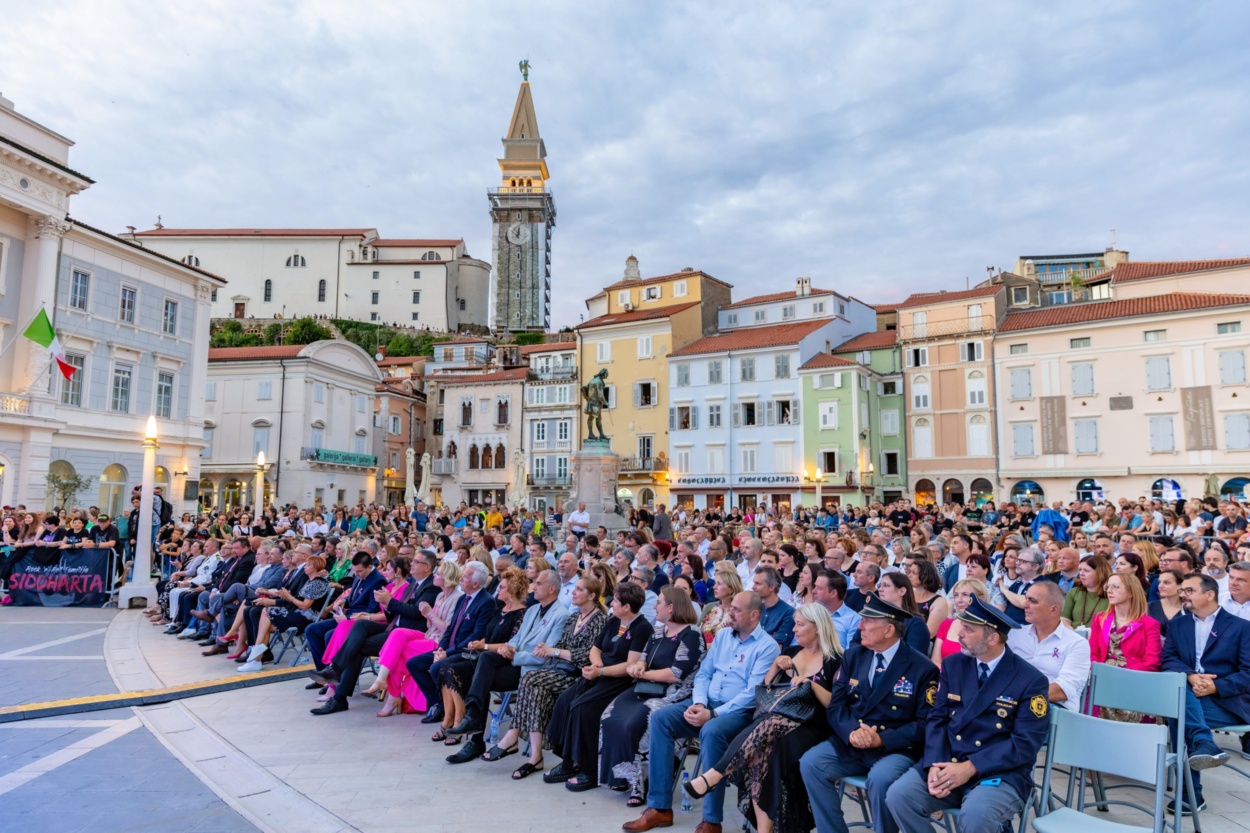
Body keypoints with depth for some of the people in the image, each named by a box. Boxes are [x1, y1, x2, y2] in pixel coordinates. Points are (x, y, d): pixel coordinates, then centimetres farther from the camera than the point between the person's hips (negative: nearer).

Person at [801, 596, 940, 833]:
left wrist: (882, 740, -21)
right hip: (850, 744, 5)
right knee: (810, 761, -19)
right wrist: (851, 731, -17)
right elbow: (836, 704, 5)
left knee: (880, 778, -35)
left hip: (897, 748, -4)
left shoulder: (922, 668, -6)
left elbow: (924, 723, -9)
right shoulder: (852, 656, 8)